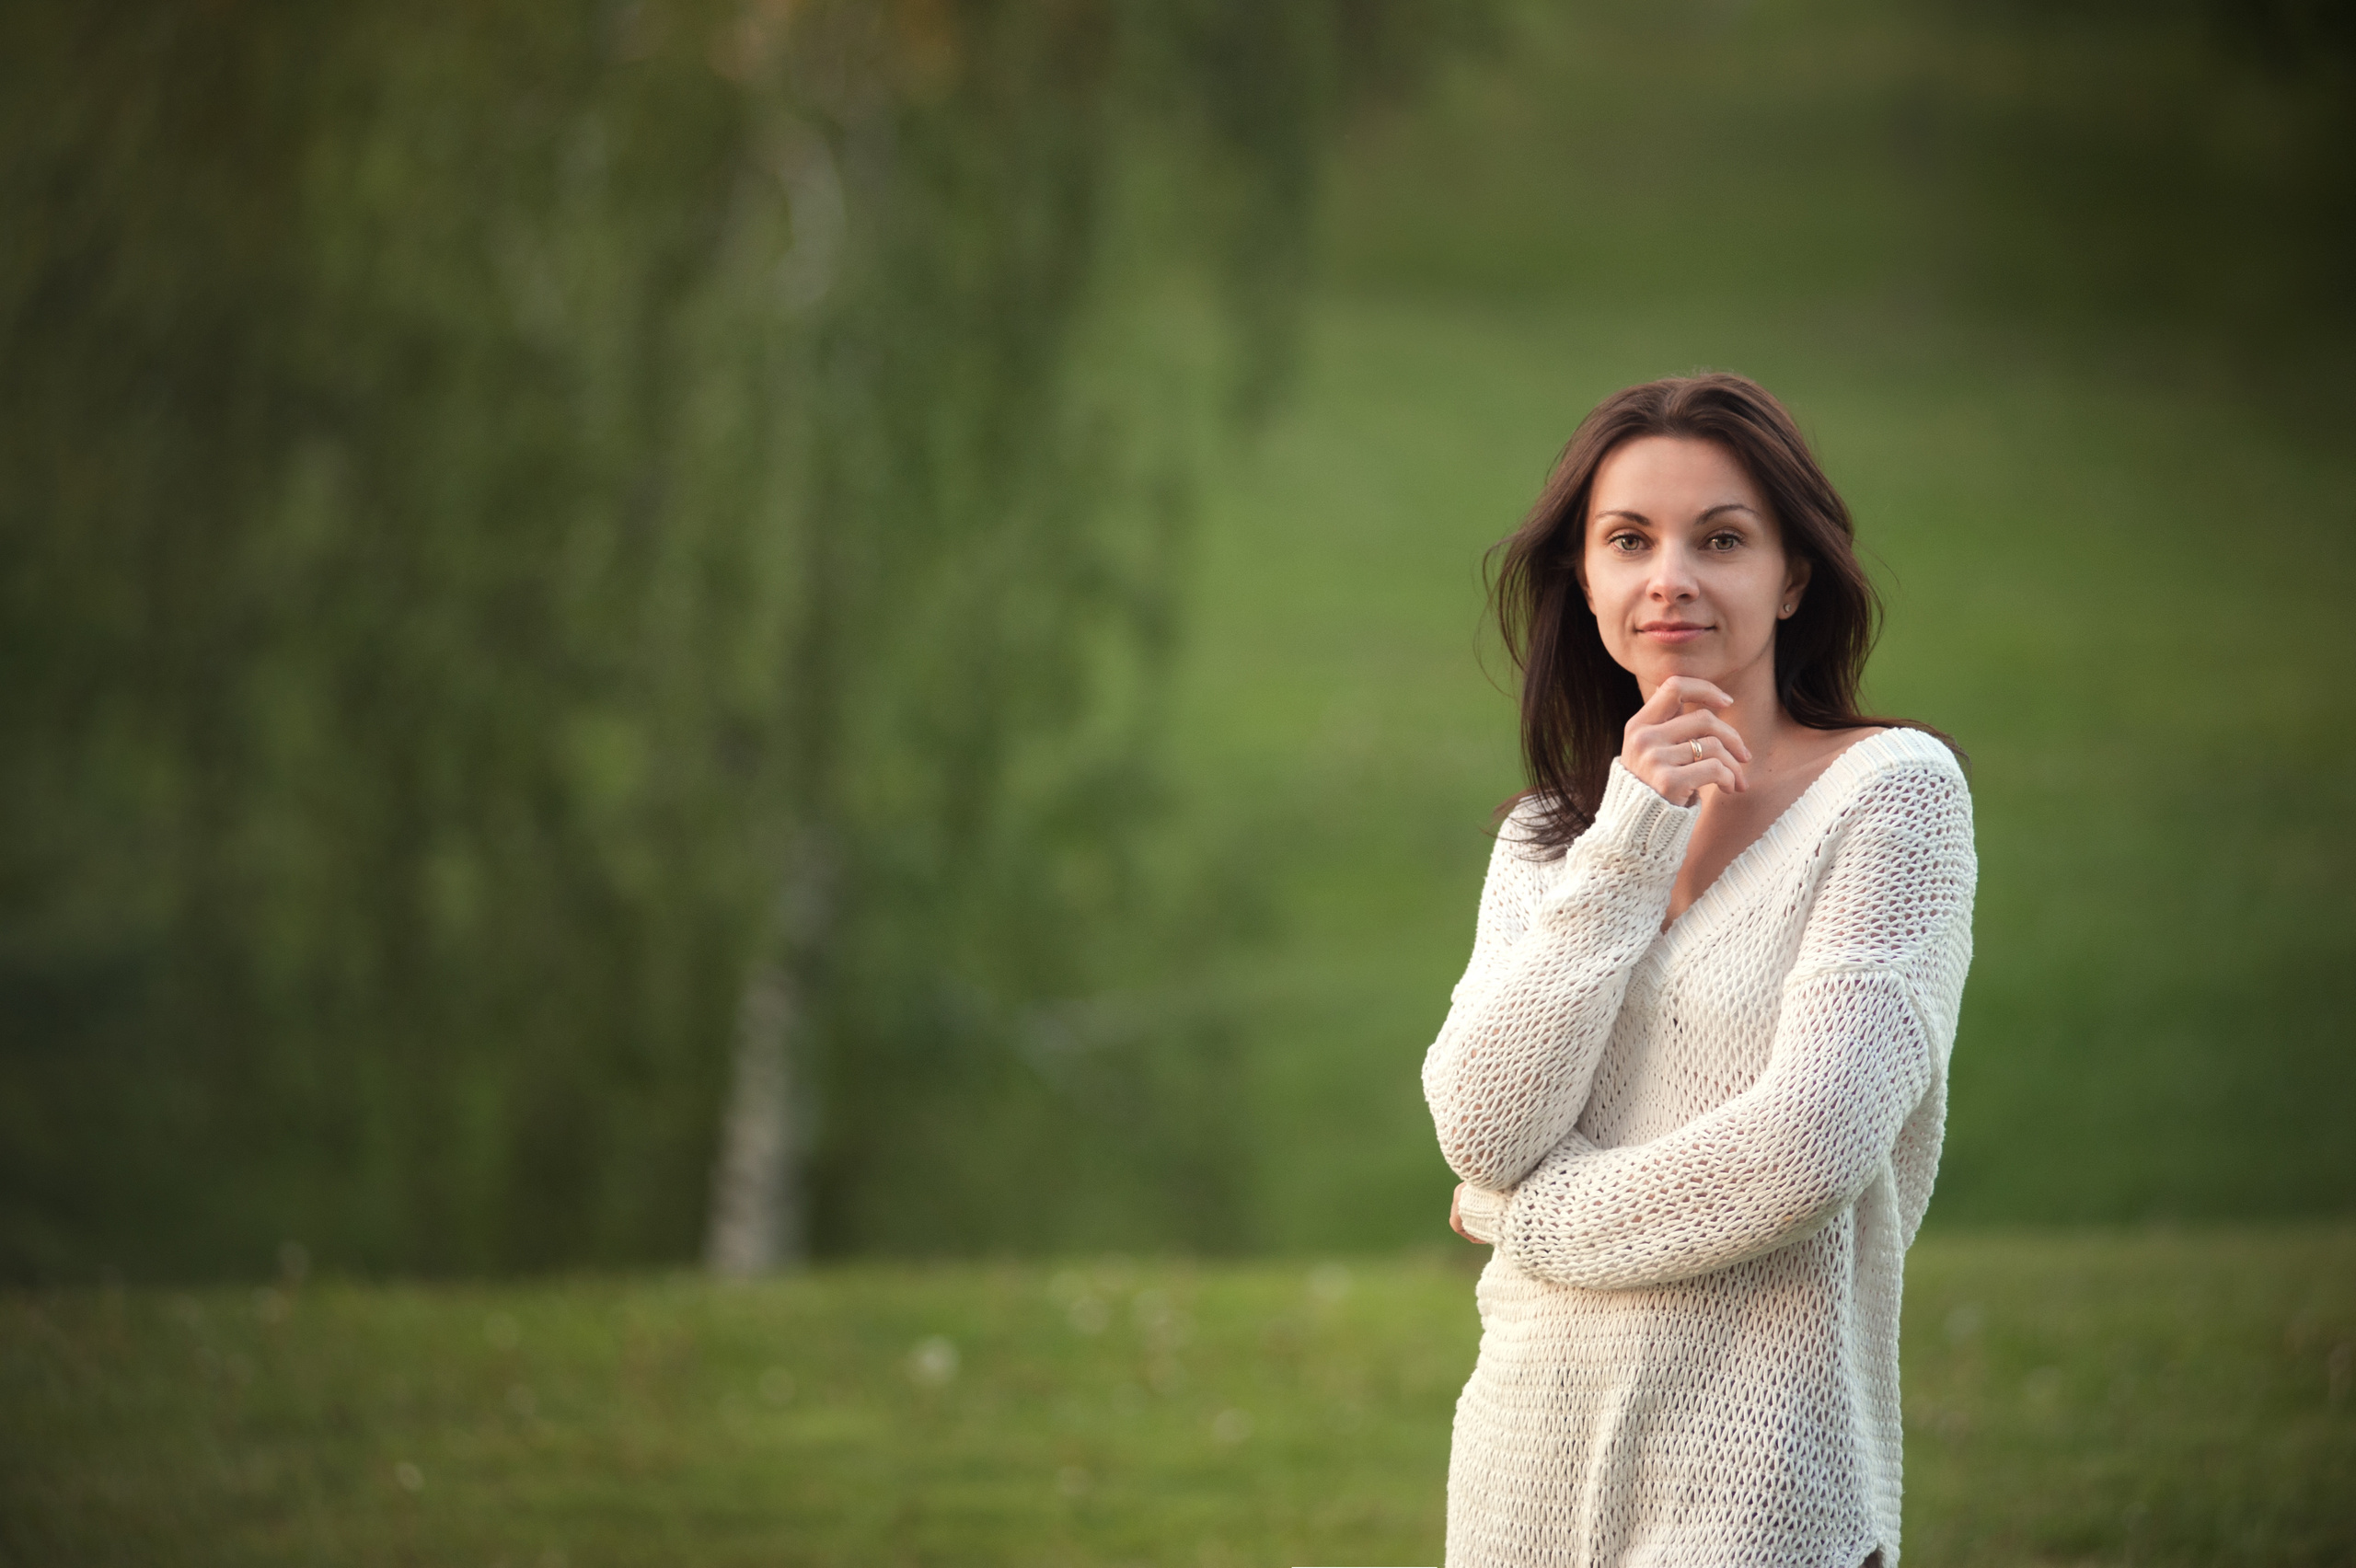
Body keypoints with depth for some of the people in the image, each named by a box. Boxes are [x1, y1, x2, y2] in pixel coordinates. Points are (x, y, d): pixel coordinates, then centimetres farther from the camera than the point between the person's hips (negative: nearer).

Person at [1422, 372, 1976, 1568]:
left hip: (1751, 1468, -5)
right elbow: (1481, 1132, -5)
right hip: (1535, 1440, 5)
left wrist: (1527, 1213, -3)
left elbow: (1809, 1142, -15)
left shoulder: (1893, 790, -5)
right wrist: (1628, 845, -10)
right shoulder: (1546, 838, 11)